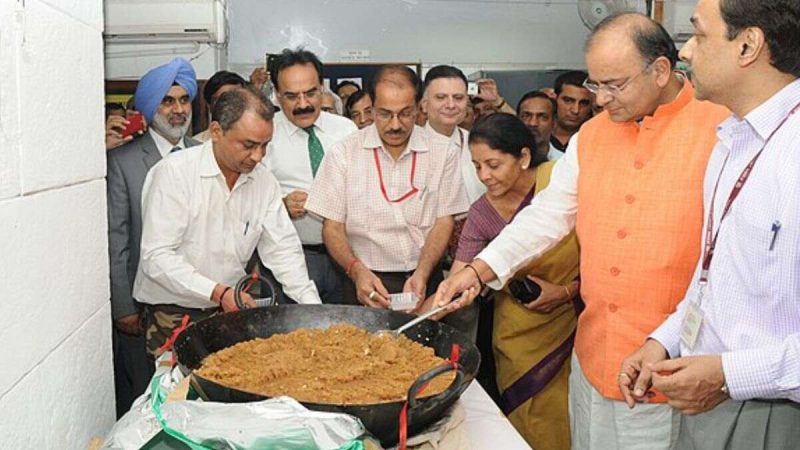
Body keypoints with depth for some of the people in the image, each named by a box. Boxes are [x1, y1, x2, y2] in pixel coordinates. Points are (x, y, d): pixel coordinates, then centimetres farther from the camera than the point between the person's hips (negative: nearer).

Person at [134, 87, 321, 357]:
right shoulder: (174, 172, -14)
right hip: (173, 314, -4)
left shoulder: (264, 181, 1)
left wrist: (313, 307, -8)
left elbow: (282, 249, 3)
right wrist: (218, 292, -24)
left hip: (232, 310, 4)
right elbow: (157, 256, -17)